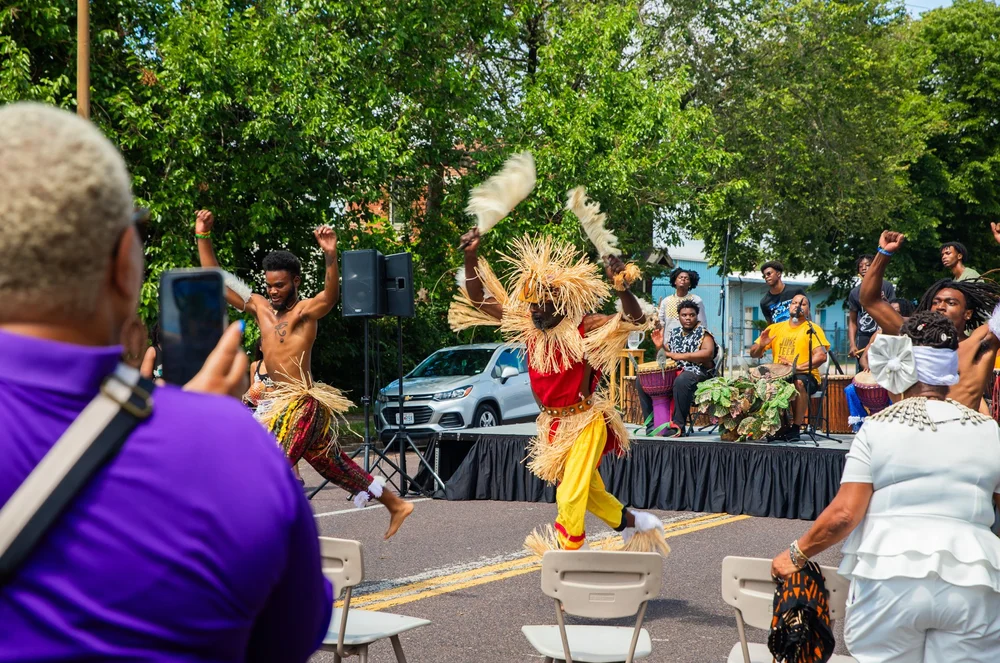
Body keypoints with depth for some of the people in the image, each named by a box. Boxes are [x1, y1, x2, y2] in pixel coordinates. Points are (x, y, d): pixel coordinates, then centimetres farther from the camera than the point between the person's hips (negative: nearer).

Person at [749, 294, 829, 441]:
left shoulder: (812, 329, 4)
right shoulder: (775, 328, 17)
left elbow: (821, 356, -12)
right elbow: (754, 354, 16)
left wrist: (799, 367, -26)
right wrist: (761, 345, -8)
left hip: (805, 375, -4)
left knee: (799, 382, -37)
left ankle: (795, 428, -22)